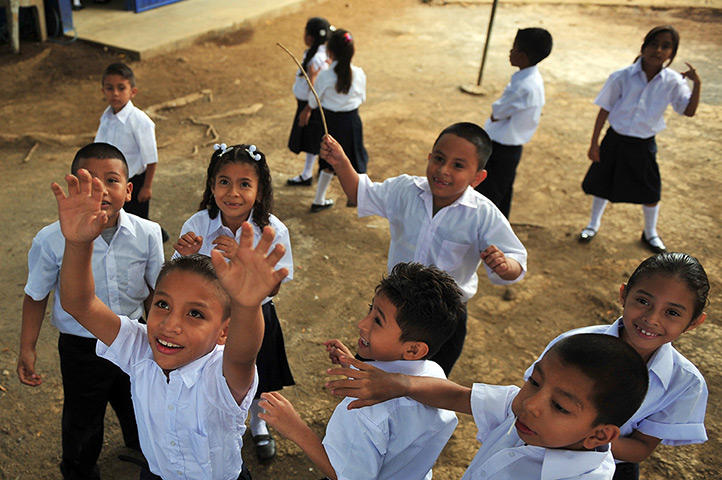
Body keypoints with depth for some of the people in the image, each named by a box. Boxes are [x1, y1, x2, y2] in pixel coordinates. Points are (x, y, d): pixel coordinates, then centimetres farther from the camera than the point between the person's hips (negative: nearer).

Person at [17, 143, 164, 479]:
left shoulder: (147, 234, -17)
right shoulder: (52, 240, -21)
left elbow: (154, 290, -3)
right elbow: (36, 296, -6)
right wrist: (27, 349, -2)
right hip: (81, 348, -1)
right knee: (82, 423, 21)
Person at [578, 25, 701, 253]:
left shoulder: (672, 81, -10)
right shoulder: (622, 77, -15)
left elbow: (689, 111, -4)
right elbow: (605, 110, -8)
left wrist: (697, 84, -19)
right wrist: (594, 143, -5)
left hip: (644, 145, 2)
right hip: (615, 141, -1)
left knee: (650, 192, 12)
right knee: (603, 185, 14)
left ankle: (650, 233, 39)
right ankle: (593, 224, 41)